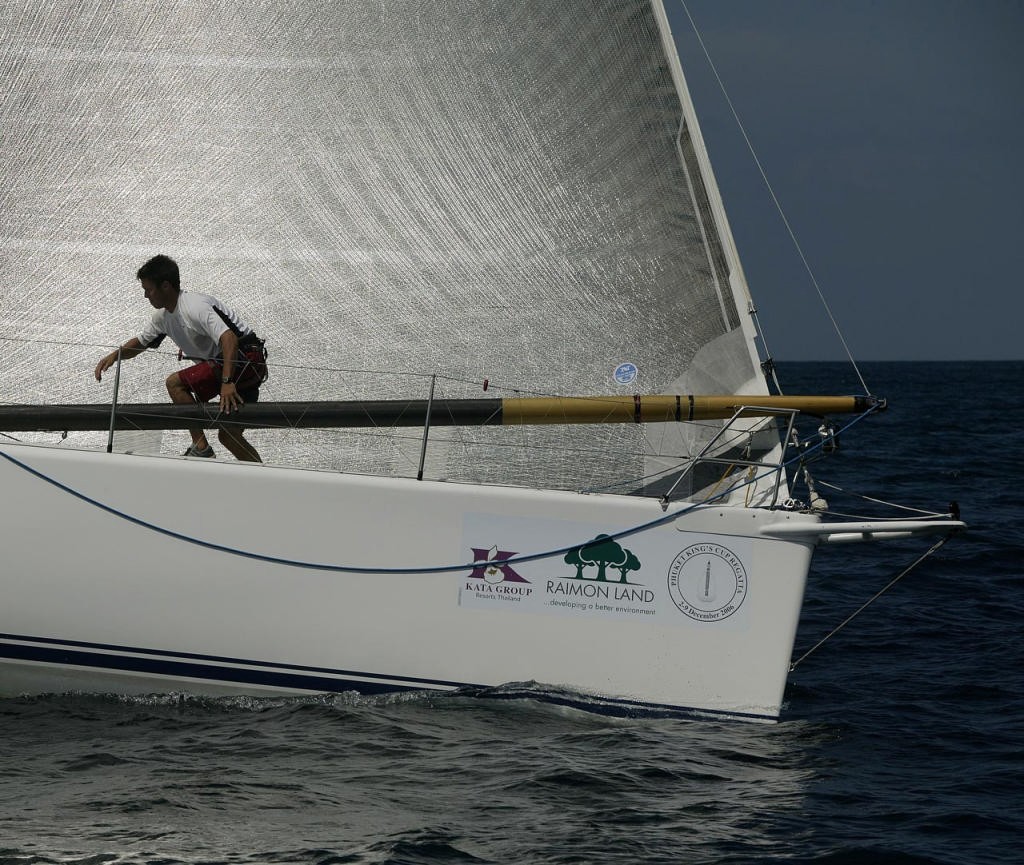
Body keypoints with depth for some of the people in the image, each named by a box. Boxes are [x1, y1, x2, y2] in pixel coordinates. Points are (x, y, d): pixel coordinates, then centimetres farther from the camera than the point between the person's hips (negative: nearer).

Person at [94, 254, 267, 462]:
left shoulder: (195, 306, -19)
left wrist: (227, 382, -41)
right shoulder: (164, 315, 12)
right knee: (229, 435, 9)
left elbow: (229, 338, -32)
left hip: (246, 357, -10)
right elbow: (141, 342, 28)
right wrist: (114, 355, 8)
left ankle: (201, 448, -13)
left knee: (175, 383, -13)